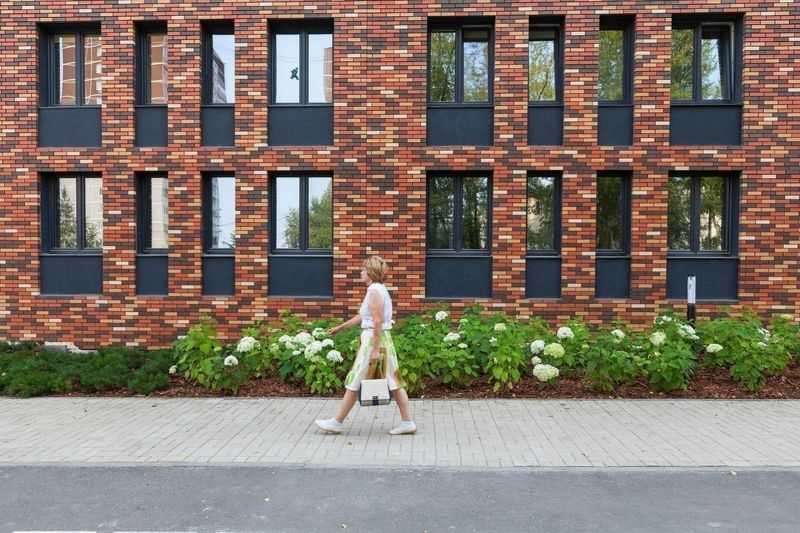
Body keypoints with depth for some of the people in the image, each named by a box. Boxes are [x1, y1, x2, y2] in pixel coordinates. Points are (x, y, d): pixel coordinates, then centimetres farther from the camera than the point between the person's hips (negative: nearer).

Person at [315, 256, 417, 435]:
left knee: (355, 382, 2)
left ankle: (337, 422, 14)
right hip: (383, 340, 10)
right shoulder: (379, 289, 16)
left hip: (374, 339, -10)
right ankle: (407, 422, 12)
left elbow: (377, 321, -22)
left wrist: (375, 349, -22)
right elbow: (361, 316, 23)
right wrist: (340, 327, 29)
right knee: (393, 381, 9)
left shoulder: (374, 290, -15)